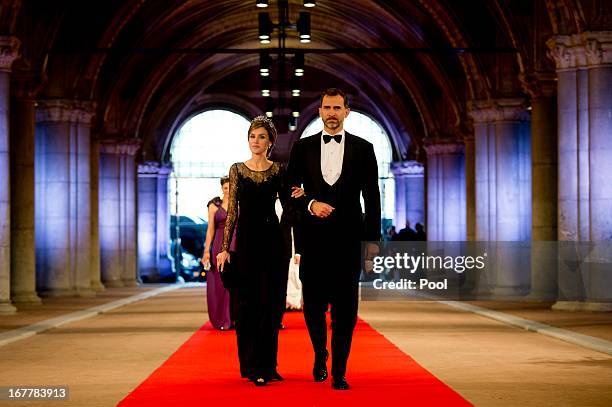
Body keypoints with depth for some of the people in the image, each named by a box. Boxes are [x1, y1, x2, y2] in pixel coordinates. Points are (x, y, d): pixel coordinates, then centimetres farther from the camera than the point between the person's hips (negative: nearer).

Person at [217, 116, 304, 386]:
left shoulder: (278, 171, 5)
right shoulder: (237, 169, 4)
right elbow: (232, 211, 4)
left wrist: (297, 196, -14)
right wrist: (225, 248, -1)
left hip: (273, 240, 1)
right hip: (246, 240, -1)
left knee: (272, 303, 2)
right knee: (248, 302, 0)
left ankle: (267, 366, 12)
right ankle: (252, 366, 6)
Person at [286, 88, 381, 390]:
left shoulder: (363, 149, 6)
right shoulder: (303, 147, 9)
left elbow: (372, 198, 4)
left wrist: (373, 239, -1)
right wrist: (311, 204, -13)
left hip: (348, 238, -1)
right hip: (313, 238, 1)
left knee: (345, 308, -1)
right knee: (313, 304, 5)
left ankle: (339, 372, 4)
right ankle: (320, 355, 30)